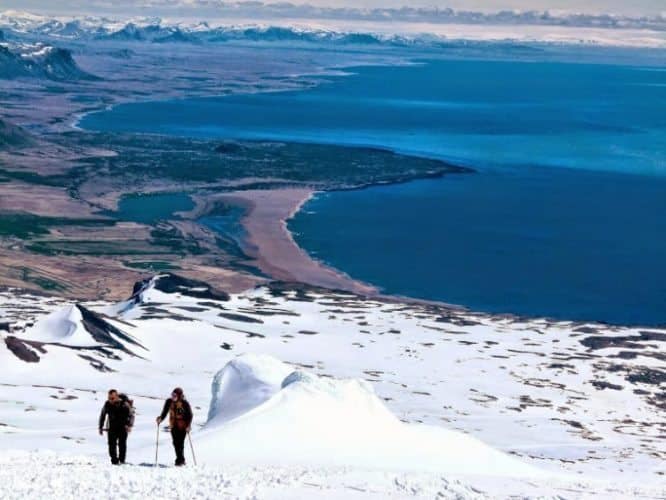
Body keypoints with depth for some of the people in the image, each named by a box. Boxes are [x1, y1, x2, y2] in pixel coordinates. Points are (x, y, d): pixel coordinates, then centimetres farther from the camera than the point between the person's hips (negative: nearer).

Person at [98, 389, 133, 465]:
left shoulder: (124, 404, -18)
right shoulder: (107, 404, -8)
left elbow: (131, 415, -15)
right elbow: (102, 416, 7)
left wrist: (129, 425, -30)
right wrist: (101, 427, 7)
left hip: (123, 427, -3)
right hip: (112, 427, 3)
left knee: (122, 444, -7)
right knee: (112, 444, -4)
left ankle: (122, 461, 5)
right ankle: (114, 461, 4)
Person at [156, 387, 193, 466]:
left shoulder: (184, 403, -13)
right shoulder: (169, 402, -1)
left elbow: (190, 415, -7)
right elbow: (165, 412, 9)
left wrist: (188, 425, -18)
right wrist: (161, 418, -10)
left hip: (182, 426, -4)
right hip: (173, 426, 4)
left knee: (180, 443, -8)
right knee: (175, 443, 4)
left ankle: (180, 460, 3)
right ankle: (181, 460, 17)